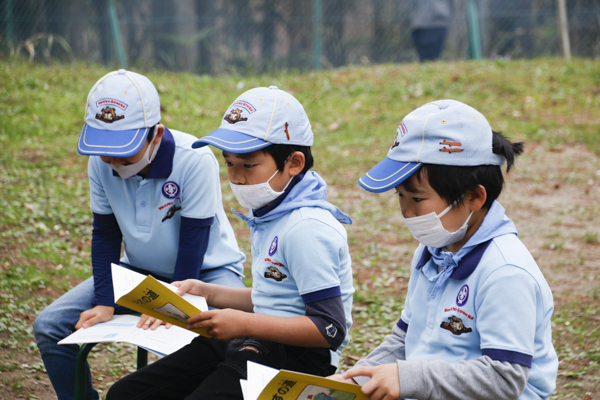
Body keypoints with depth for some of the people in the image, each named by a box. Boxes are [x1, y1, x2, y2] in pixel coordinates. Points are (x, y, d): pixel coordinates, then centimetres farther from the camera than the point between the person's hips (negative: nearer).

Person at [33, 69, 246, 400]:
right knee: (49, 327, -8)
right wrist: (104, 302, -12)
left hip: (206, 270, -5)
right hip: (140, 271, 5)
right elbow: (105, 234, -2)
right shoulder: (100, 163, -12)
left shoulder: (194, 160, -27)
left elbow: (193, 241, -21)